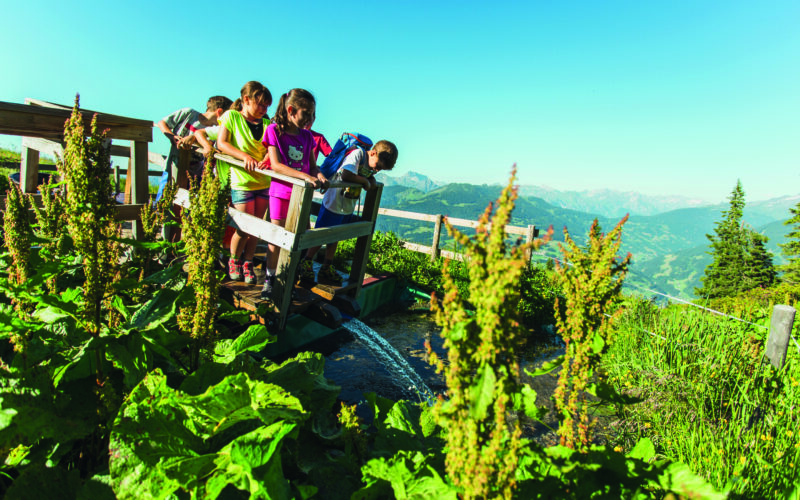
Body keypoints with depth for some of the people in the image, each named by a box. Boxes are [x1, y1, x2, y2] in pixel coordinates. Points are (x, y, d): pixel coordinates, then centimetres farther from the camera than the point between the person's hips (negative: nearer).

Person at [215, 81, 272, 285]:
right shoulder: (232, 116, 0)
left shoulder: (266, 124, 10)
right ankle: (234, 261, 22)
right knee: (244, 228, -4)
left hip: (264, 182, 4)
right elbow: (221, 143, -7)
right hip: (241, 181, -4)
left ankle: (247, 263, 24)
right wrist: (244, 156, -22)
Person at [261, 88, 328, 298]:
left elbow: (312, 165, 9)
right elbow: (276, 165, -17)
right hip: (280, 191, -5)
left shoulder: (307, 136, 7)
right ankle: (270, 279, 15)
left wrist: (319, 175, -15)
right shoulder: (274, 130, -7)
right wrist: (305, 176, -28)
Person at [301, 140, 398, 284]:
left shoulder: (373, 164, 0)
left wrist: (371, 181, -10)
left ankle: (327, 268, 30)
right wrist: (364, 180, -21)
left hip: (349, 208, 7)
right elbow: (346, 175, -35)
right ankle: (306, 263, 23)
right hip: (333, 203, -7)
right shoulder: (357, 154, -24)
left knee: (335, 238, 18)